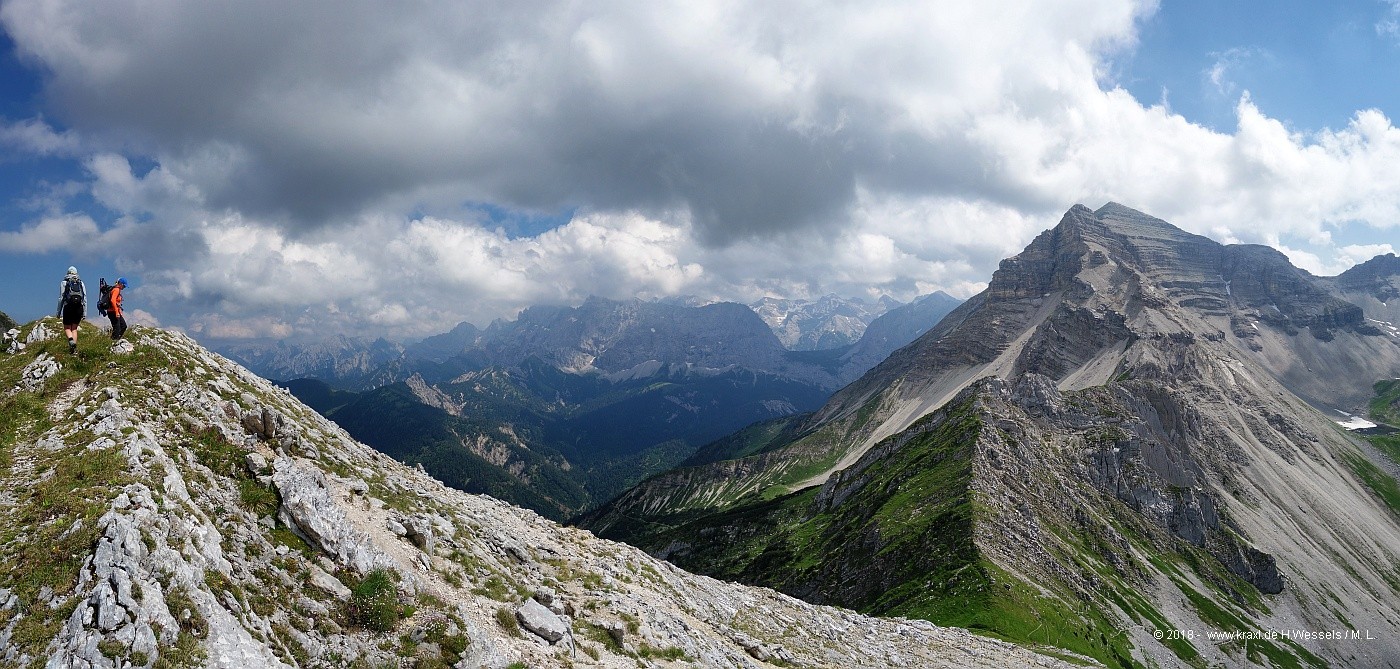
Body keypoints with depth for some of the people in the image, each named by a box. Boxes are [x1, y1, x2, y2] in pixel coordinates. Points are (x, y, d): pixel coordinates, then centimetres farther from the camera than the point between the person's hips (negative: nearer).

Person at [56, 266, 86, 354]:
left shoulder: (64, 283, 4)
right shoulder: (81, 283, 10)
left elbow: (61, 298, 0)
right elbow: (85, 299, 6)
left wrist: (59, 312, 4)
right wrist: (84, 313, 8)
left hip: (68, 307, -2)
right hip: (79, 308, 2)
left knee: (67, 328, 8)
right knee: (74, 328, 11)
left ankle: (71, 340, -21)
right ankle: (74, 347, 3)